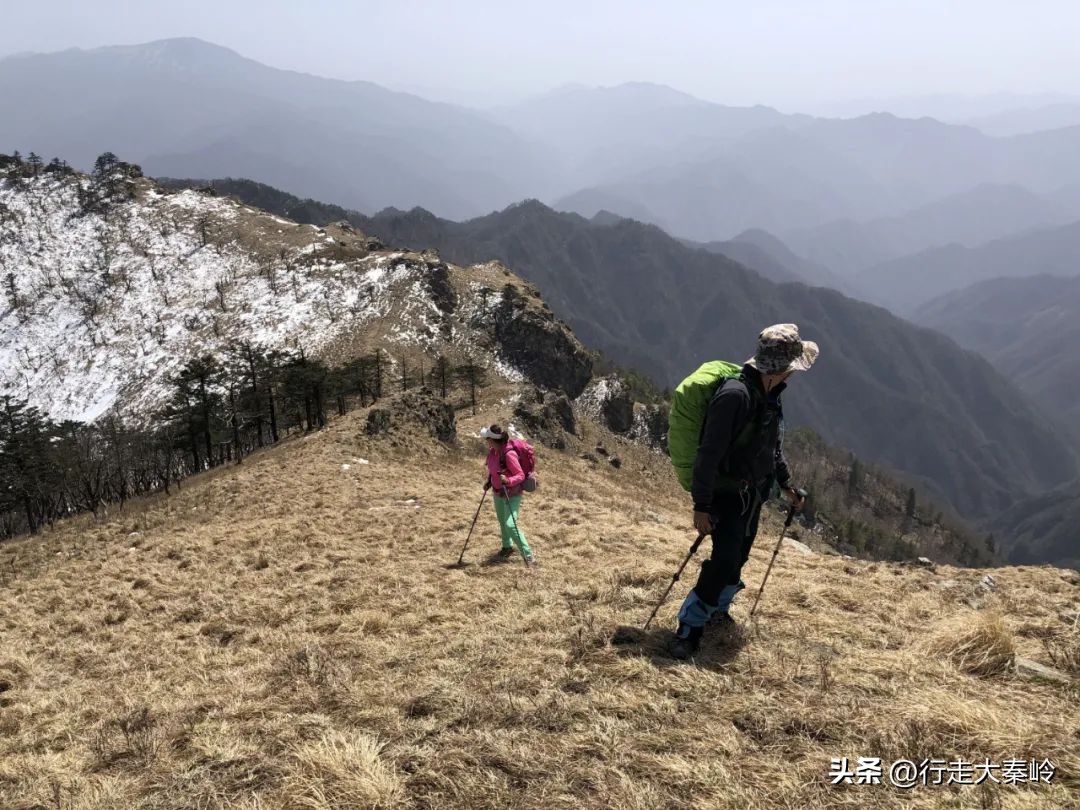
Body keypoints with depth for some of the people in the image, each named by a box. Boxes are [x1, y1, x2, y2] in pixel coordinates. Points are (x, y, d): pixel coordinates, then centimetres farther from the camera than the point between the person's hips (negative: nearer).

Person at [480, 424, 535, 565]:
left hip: (512, 494, -8)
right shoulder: (492, 451, -3)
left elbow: (521, 475, -22)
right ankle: (507, 547, 45)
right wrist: (488, 481, 0)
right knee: (502, 521, 22)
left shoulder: (509, 454, -28)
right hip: (498, 493, 8)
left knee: (510, 525, -16)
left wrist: (508, 481, -38)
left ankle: (529, 556, -9)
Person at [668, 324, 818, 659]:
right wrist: (701, 505, -26)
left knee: (738, 556, 17)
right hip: (727, 494, -9)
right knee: (725, 560, -14)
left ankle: (716, 609, 39)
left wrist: (786, 484, 18)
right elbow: (709, 453, -27)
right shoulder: (735, 395, -28)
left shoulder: (770, 393, 2)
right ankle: (688, 630, -2)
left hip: (753, 493, 9)